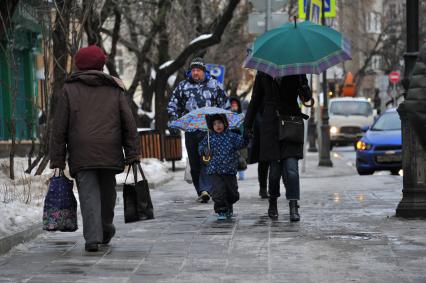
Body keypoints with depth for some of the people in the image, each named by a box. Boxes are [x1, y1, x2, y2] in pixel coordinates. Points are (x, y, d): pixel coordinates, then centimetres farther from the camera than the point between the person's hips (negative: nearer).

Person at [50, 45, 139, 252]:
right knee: (107, 192, 18)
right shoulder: (115, 89, 12)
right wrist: (133, 155, 7)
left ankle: (92, 237, -17)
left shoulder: (68, 90, 6)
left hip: (81, 154, -2)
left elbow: (59, 129, 2)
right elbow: (129, 124, 6)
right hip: (110, 153, 2)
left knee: (88, 194, -4)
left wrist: (57, 161, 3)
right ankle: (106, 230, 36)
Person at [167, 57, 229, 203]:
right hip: (190, 129, 3)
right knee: (194, 162, 5)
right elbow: (173, 104, 16)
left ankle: (205, 189, -23)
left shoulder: (215, 85, 9)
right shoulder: (182, 86, 12)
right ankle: (201, 191, 14)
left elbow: (225, 104, 14)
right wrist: (173, 118, 1)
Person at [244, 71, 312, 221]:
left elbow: (307, 97, 1)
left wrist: (304, 88, -22)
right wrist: (247, 125, 12)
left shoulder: (296, 73, 4)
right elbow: (255, 101, 14)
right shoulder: (263, 74, 8)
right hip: (270, 126, 1)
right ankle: (272, 202, 22)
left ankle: (294, 208, -12)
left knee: (291, 167, -11)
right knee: (275, 168, 1)